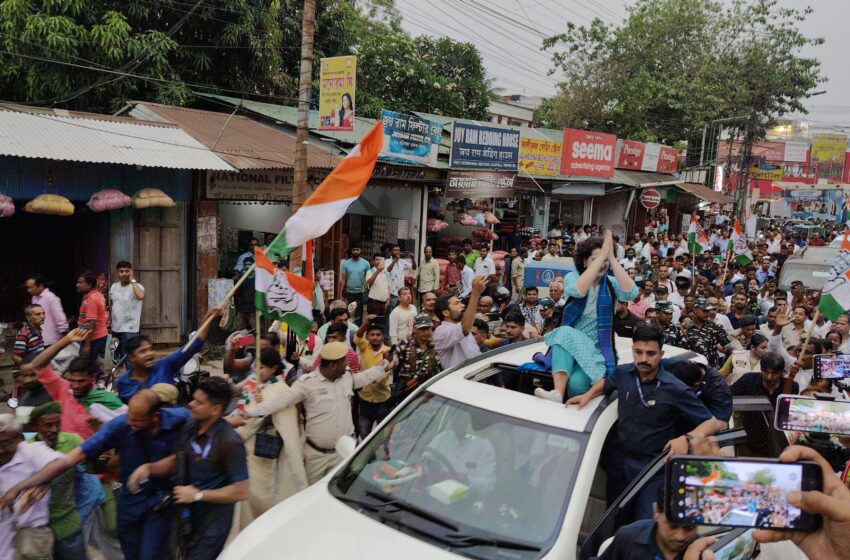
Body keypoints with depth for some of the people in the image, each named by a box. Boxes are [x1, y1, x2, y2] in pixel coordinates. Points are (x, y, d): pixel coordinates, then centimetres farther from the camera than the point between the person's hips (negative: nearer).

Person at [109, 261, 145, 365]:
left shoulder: (136, 286, -12)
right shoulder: (114, 286, 7)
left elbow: (141, 296, -36)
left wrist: (132, 280, -25)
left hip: (129, 330, -7)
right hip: (115, 328, 7)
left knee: (127, 358, -9)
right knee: (115, 358, 19)